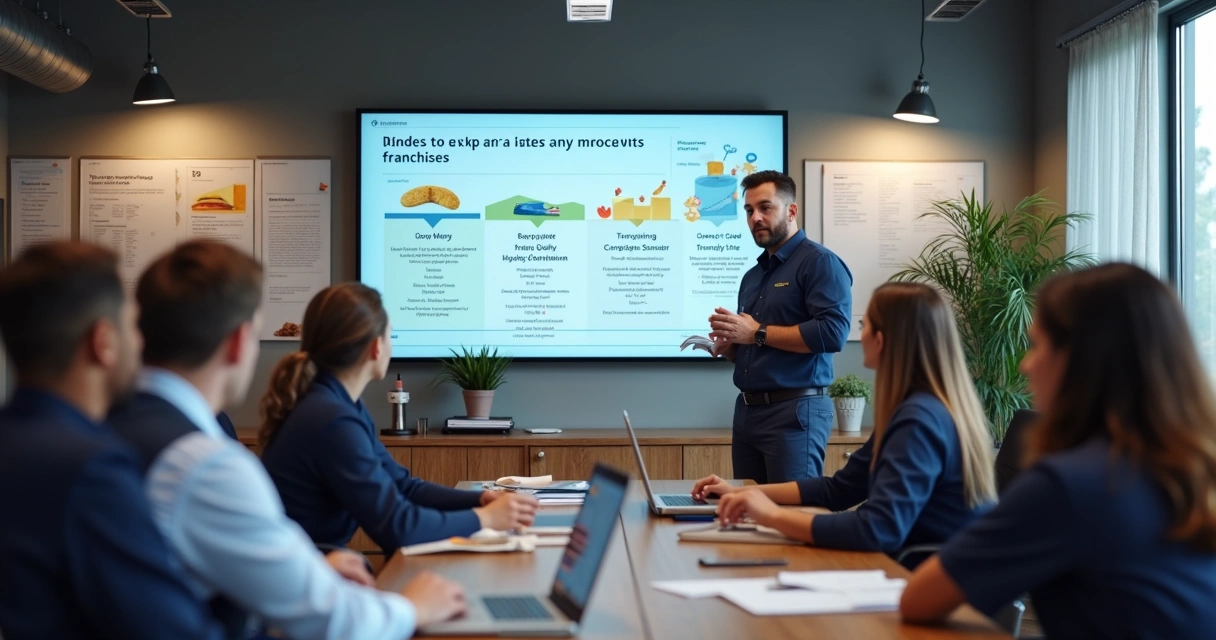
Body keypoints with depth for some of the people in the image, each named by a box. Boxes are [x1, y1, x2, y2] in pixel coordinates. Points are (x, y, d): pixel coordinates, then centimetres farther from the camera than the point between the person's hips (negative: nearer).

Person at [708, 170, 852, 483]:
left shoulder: (819, 262, -7)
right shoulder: (752, 276, 19)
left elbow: (833, 333, -21)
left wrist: (757, 333, -15)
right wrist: (727, 345, 1)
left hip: (795, 411, -8)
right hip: (747, 410, 8)